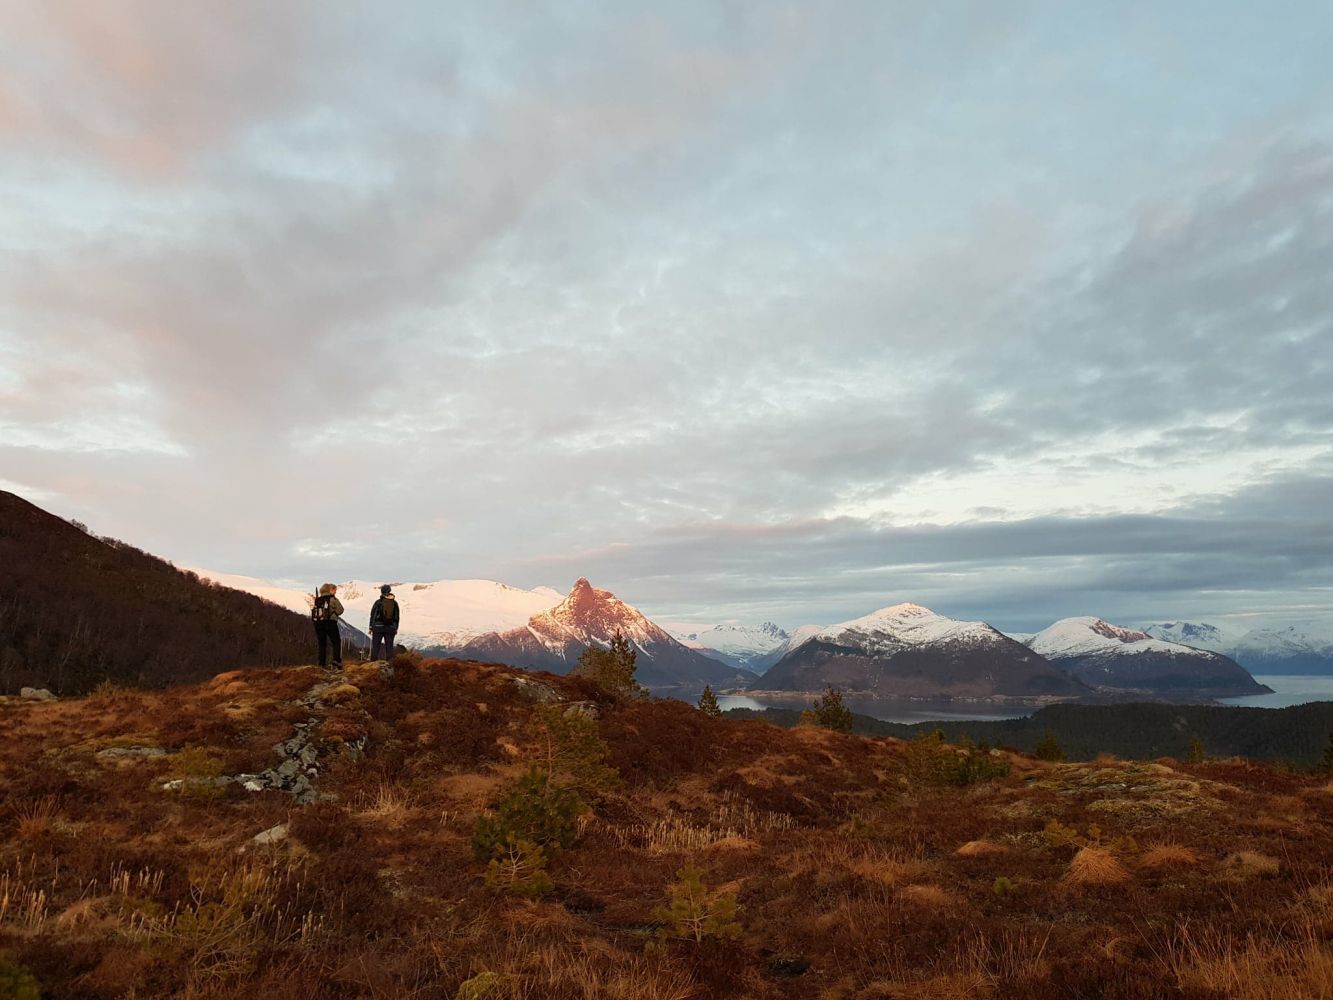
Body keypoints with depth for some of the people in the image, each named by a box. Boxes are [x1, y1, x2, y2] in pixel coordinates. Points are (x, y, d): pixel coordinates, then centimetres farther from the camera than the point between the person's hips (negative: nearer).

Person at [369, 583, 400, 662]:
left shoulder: (378, 602, -2)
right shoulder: (395, 603, 5)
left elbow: (373, 615, -1)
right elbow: (397, 617, 9)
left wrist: (371, 627, 6)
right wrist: (396, 628, 16)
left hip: (378, 627, -2)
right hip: (391, 628, 2)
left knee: (375, 646, 2)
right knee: (389, 646, 5)